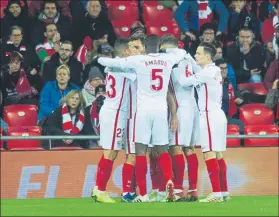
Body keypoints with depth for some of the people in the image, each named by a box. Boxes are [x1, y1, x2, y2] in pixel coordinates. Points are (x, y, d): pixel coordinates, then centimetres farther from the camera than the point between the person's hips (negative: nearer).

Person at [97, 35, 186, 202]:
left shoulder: (138, 60, -4)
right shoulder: (168, 59, 5)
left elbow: (108, 62, 2)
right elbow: (182, 52, 29)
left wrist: (100, 58, 22)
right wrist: (164, 50, 30)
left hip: (144, 110, -3)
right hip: (161, 110, 3)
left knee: (141, 150, 1)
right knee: (162, 150, 12)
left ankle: (143, 194, -5)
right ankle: (169, 181, -14)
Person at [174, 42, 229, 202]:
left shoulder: (207, 72, -13)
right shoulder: (215, 71, 15)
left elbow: (185, 82, -13)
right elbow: (195, 81, 13)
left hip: (210, 115, -10)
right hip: (217, 115, 10)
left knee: (209, 153, -11)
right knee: (218, 155, 11)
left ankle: (217, 194, -16)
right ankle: (224, 192, 13)